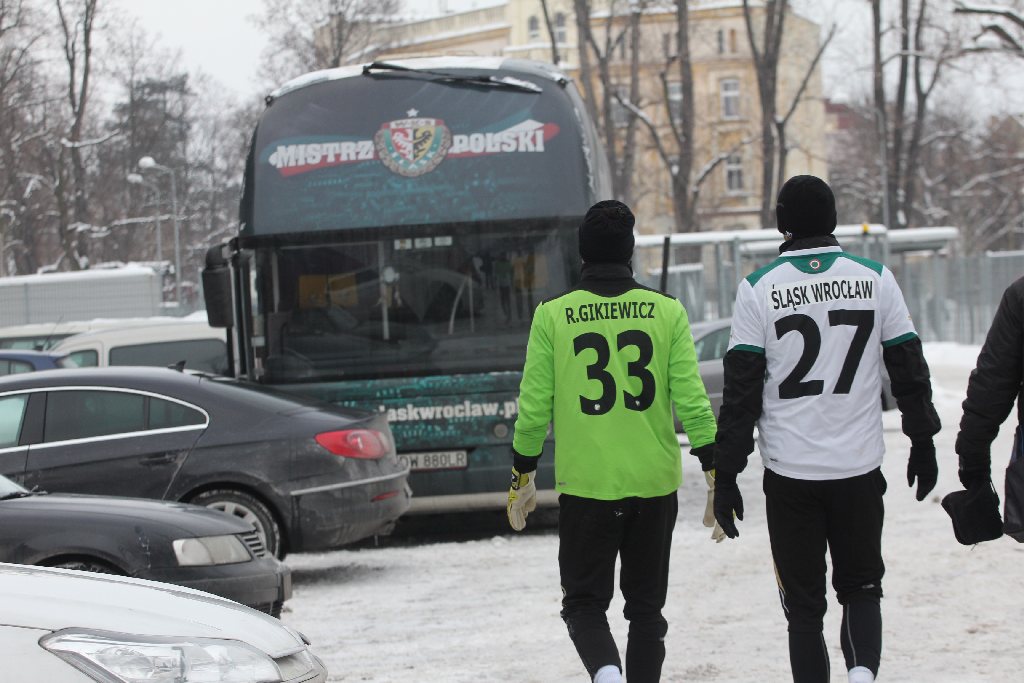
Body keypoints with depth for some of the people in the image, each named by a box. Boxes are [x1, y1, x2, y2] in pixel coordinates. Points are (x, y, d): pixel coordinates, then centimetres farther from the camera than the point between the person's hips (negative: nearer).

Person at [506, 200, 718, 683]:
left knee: (585, 602, 9)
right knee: (645, 605, 15)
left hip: (584, 485, -1)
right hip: (654, 482, 1)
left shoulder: (553, 316, -5)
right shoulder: (666, 312, -2)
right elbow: (692, 402, -4)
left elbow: (533, 408, -2)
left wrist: (522, 478, 11)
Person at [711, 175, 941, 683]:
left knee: (803, 603, 10)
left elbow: (740, 391, -5)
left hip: (790, 472, -1)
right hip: (860, 469, 1)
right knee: (861, 586, 15)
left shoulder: (759, 288, -4)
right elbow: (910, 371, 6)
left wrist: (725, 476, 0)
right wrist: (923, 444, 19)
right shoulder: (875, 279, 0)